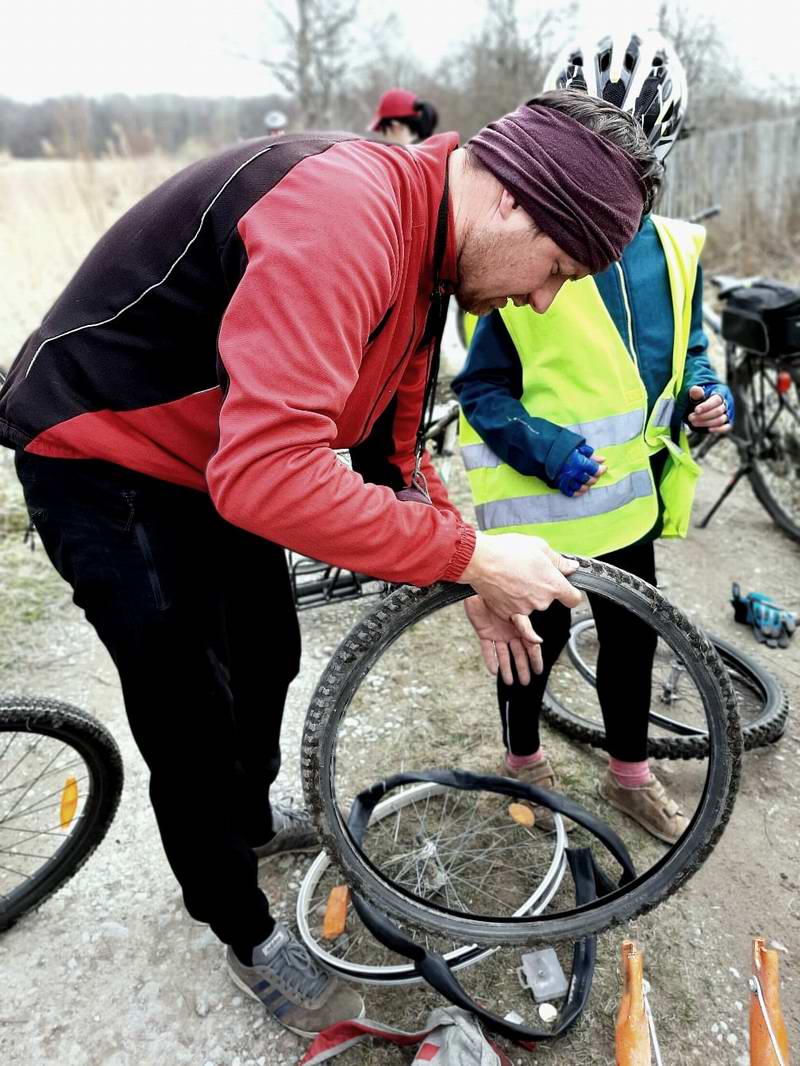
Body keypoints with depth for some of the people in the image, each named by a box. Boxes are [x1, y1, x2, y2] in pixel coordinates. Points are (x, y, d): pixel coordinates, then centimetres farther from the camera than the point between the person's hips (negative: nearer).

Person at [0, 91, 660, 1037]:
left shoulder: (426, 253, -1)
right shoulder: (343, 211, -33)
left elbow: (391, 447, 7)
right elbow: (268, 474, -42)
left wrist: (474, 582, 1)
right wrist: (470, 554, -32)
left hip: (218, 460, 9)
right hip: (102, 466, -9)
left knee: (267, 659, 22)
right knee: (193, 724, 2)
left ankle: (251, 820, 51)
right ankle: (247, 935, 28)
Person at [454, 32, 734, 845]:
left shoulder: (672, 251, 1)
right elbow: (479, 387, -11)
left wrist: (704, 392, -4)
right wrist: (543, 446, -23)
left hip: (629, 492, 5)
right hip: (539, 499, -5)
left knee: (632, 635, 17)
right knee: (538, 639, 13)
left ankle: (629, 773, 41)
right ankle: (523, 763, 40)